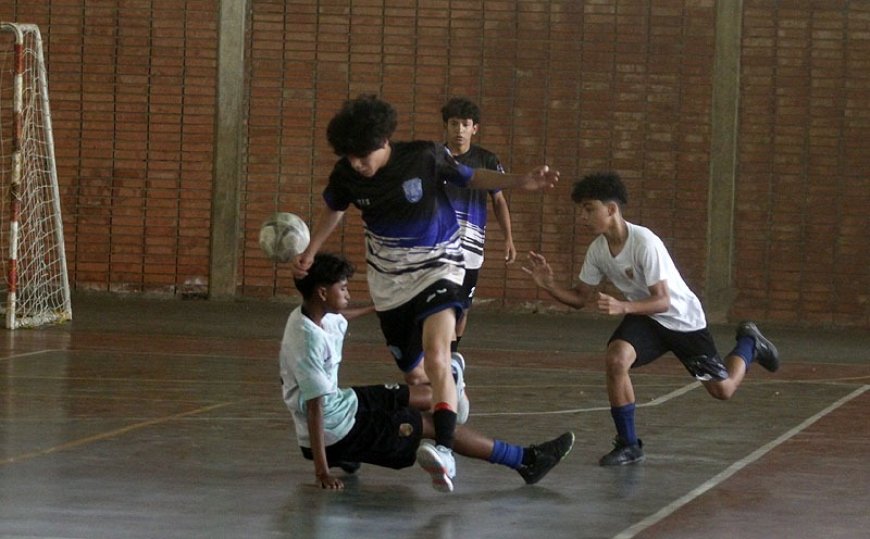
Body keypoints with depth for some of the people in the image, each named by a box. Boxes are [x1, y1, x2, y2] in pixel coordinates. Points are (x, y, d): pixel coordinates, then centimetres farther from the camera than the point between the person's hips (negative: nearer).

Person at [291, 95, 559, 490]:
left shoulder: (425, 157, -20)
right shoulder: (346, 174, -11)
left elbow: (470, 178, -3)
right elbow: (333, 210, 11)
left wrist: (521, 182, -16)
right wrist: (309, 254, 2)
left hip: (436, 267, -4)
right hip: (387, 279, 4)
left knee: (435, 355, -27)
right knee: (412, 369, 12)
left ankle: (445, 447, -37)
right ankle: (453, 376, 48)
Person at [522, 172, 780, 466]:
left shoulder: (645, 243, -32)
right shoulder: (597, 249, -12)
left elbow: (663, 301, -32)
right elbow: (581, 298, -2)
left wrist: (622, 307, -48)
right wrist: (550, 285, -21)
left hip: (682, 318, -4)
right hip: (645, 318, 4)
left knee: (723, 389, 6)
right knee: (615, 359, -27)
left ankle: (749, 343, 39)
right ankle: (628, 445, -15)